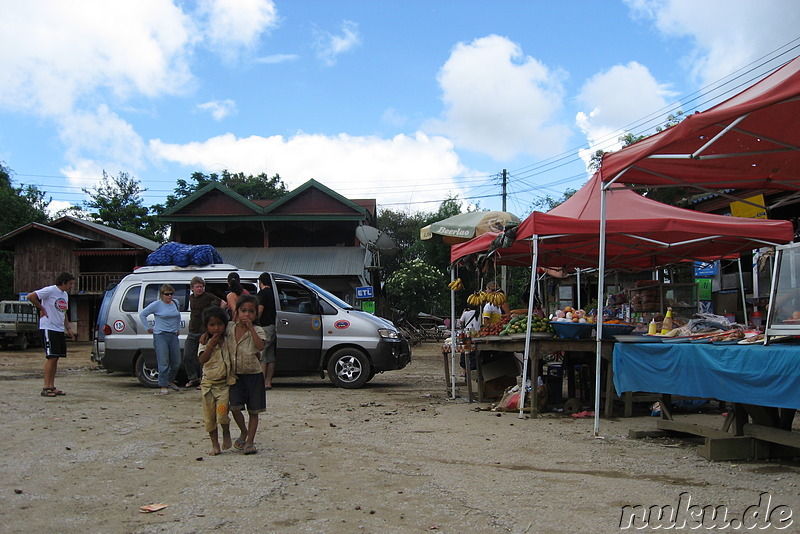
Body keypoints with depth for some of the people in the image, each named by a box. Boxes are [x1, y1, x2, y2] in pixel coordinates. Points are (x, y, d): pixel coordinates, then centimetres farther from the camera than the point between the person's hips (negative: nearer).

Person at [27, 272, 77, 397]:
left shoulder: (65, 295, 17)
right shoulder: (50, 290, -10)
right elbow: (31, 296, -18)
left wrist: (69, 328, 17)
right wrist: (42, 309, -11)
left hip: (60, 329, 8)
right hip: (48, 328, -8)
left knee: (55, 358, 8)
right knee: (51, 357, -11)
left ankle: (52, 386, 13)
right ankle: (46, 388, -7)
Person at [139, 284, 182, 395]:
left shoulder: (175, 303, 11)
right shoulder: (156, 305, -5)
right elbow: (142, 314, 1)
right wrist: (148, 328, 0)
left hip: (173, 336, 5)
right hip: (160, 336, -5)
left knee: (176, 362, 7)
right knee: (163, 362, -9)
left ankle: (170, 381, 29)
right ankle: (163, 386, -1)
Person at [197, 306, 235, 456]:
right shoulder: (205, 342, 0)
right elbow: (202, 359, -13)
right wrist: (211, 344, -19)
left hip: (224, 383, -1)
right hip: (208, 383, 1)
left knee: (222, 412, -18)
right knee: (209, 416, 4)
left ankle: (226, 434, 11)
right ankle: (215, 444, 19)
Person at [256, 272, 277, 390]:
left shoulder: (262, 293, -8)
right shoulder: (273, 293, 15)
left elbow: (260, 310, -17)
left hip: (264, 327, -8)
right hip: (273, 326, 8)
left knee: (261, 356, -6)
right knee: (271, 357, 9)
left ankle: (261, 383, -8)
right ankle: (268, 382, 11)